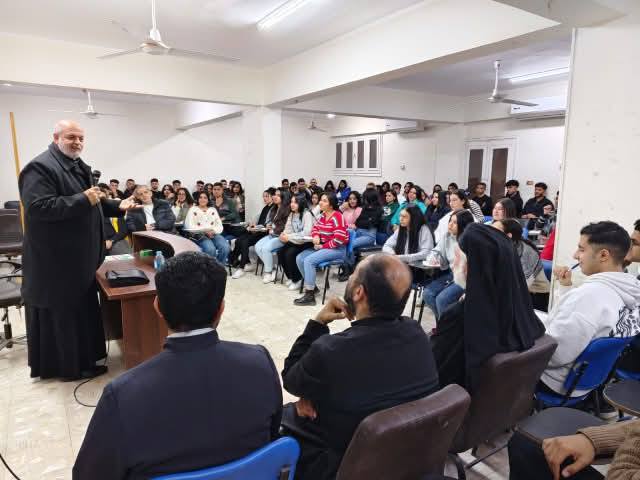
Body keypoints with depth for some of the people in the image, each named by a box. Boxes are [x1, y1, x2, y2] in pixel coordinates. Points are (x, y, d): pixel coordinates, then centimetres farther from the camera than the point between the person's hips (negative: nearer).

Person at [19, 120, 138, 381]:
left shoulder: (79, 166, 15)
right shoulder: (39, 168, -16)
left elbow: (91, 205, 22)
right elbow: (38, 207, -28)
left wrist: (117, 206, 6)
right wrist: (83, 199, -28)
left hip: (80, 257, 10)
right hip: (56, 260, -10)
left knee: (83, 310, 18)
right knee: (61, 313, 4)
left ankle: (83, 359, 33)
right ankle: (67, 366, 19)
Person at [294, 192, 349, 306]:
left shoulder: (337, 217, -17)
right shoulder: (323, 215, 11)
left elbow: (339, 239, -24)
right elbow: (315, 228, 18)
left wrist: (322, 246, -17)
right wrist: (315, 236, -7)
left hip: (337, 249, -9)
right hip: (323, 247, 9)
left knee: (309, 260, -26)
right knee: (299, 258, -6)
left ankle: (309, 295, -20)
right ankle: (312, 286, 5)